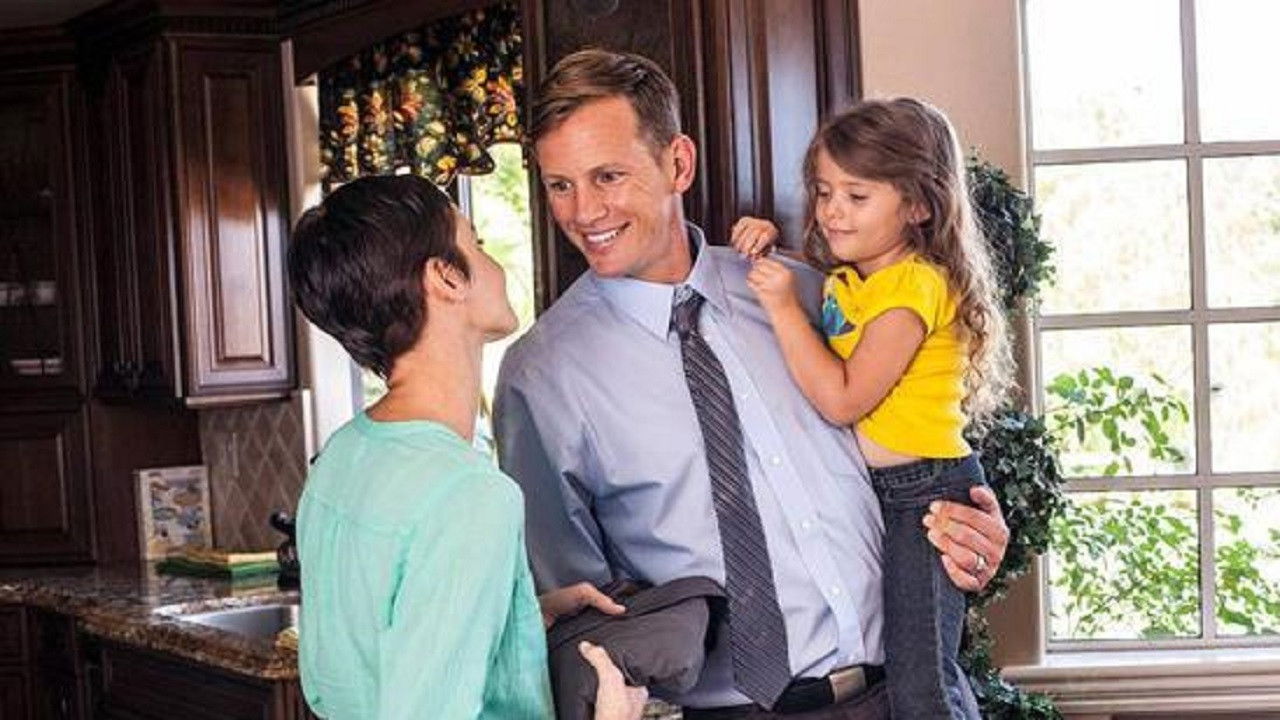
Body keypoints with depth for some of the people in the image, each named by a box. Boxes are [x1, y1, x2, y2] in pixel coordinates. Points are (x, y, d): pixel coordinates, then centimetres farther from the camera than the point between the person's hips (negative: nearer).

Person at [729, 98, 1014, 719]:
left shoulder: (917, 283, -16)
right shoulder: (842, 280, 11)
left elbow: (841, 399, -23)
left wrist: (784, 306, -18)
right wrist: (766, 248, 9)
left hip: (923, 498, -9)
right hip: (862, 495, 9)